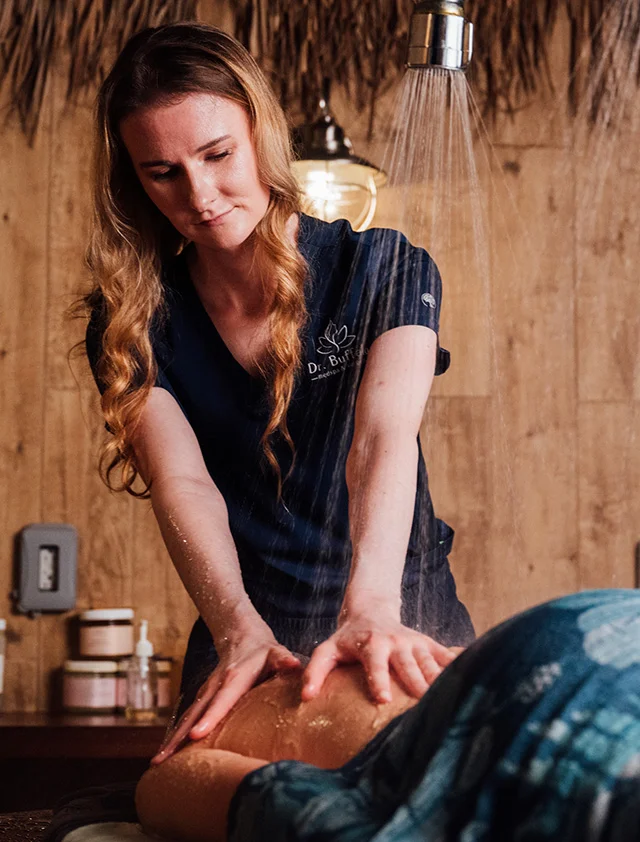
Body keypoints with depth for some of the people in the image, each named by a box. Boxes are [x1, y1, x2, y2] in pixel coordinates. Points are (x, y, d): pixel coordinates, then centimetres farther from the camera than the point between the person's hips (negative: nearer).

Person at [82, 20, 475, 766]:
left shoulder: (384, 270, -6)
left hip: (409, 624, -1)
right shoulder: (132, 322, -3)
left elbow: (384, 435, -23)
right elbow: (181, 481, -18)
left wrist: (370, 607, -42)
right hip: (239, 640, 1)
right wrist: (239, 628, -38)